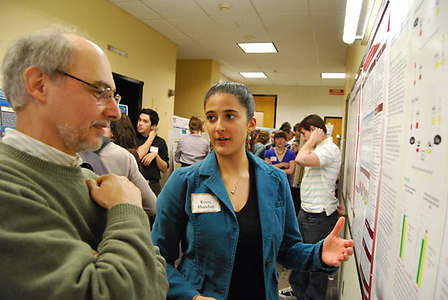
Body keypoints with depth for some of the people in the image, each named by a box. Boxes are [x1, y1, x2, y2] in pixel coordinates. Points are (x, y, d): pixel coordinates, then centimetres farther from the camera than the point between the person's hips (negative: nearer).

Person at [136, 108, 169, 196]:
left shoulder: (160, 142, 9)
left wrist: (156, 155, -9)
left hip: (153, 185, 2)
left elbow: (164, 169, 8)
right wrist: (151, 137, -3)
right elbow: (137, 155, -14)